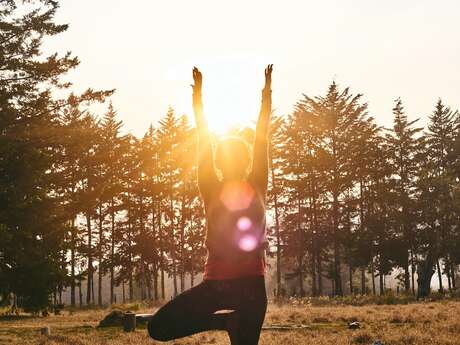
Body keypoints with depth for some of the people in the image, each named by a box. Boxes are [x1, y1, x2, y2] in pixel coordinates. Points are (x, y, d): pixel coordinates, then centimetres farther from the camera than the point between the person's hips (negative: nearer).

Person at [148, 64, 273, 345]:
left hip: (251, 284, -1)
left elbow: (262, 141, 7)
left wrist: (267, 92, 9)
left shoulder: (257, 188, 7)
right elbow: (204, 142, 7)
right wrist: (198, 93, 8)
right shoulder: (212, 190, 6)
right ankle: (227, 321, 13)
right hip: (215, 283, 1)